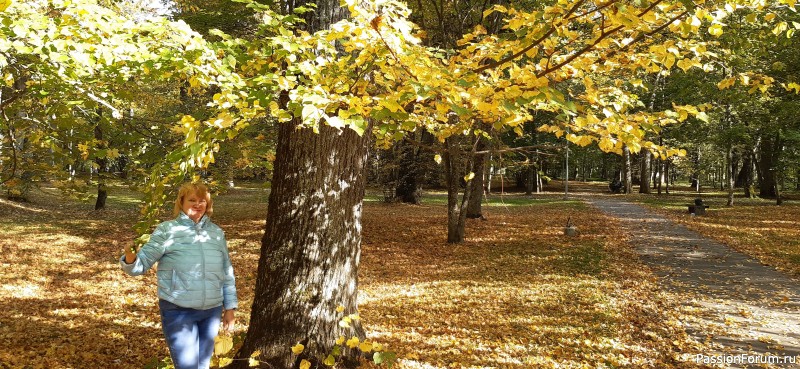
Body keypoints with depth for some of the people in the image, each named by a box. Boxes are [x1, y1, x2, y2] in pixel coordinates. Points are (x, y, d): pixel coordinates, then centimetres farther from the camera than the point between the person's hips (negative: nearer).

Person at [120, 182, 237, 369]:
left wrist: (230, 307, 13)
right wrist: (130, 260, -31)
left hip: (212, 311, 4)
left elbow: (227, 272, 14)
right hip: (178, 311, -4)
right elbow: (143, 261, -7)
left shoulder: (217, 232, 9)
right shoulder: (167, 230, -3)